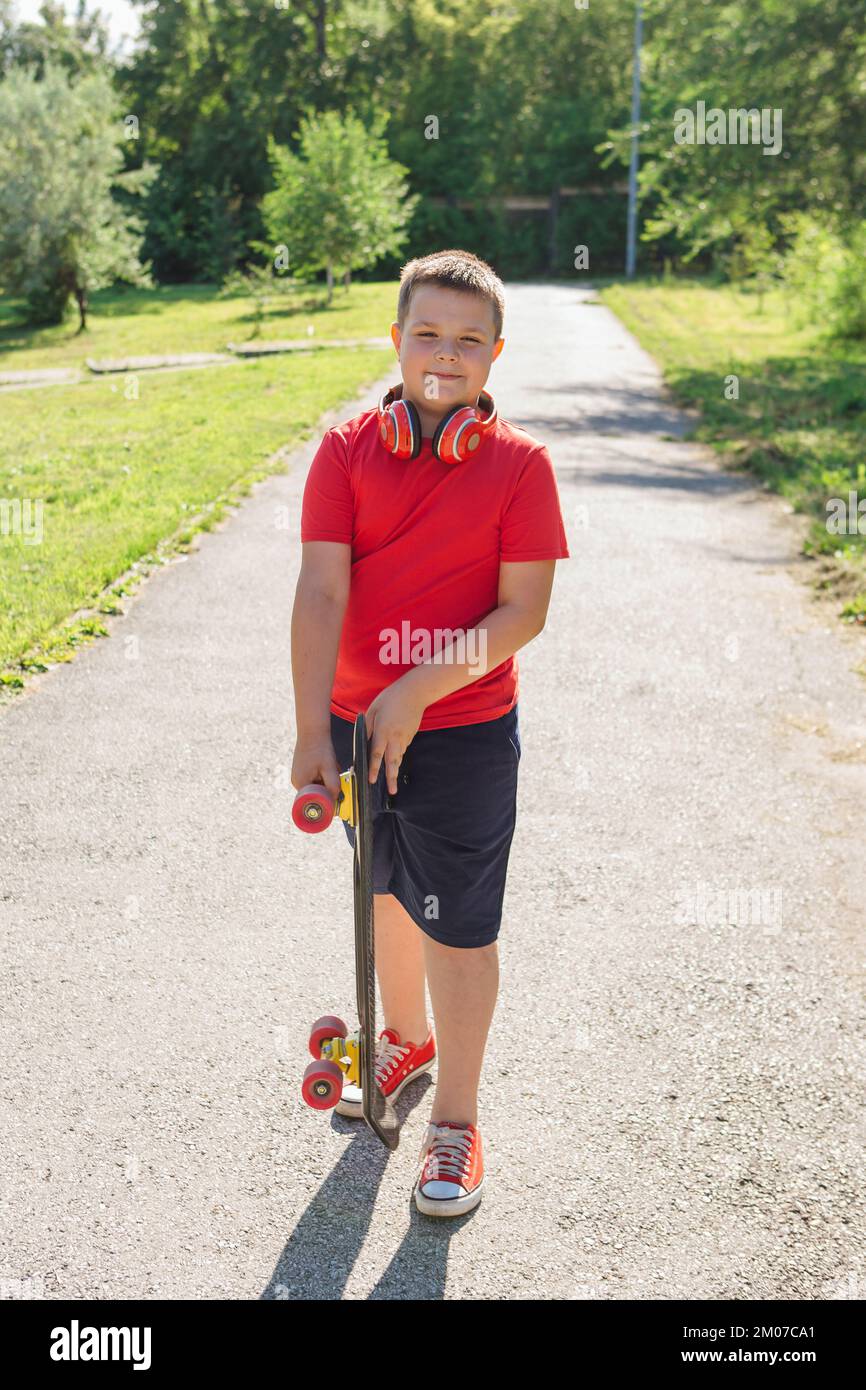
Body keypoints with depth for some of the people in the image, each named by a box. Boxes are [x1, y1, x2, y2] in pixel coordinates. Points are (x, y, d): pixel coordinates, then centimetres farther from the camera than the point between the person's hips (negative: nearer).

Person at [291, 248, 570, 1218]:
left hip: (465, 731, -3)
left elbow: (524, 611, -12)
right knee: (387, 892, 22)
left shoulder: (518, 463, -9)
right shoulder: (346, 450, -4)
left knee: (459, 927, 5)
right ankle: (406, 1039, 48)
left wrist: (418, 689, -19)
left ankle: (454, 1119, 23)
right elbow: (321, 592, -11)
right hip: (358, 720, 3)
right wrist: (313, 733, -18)